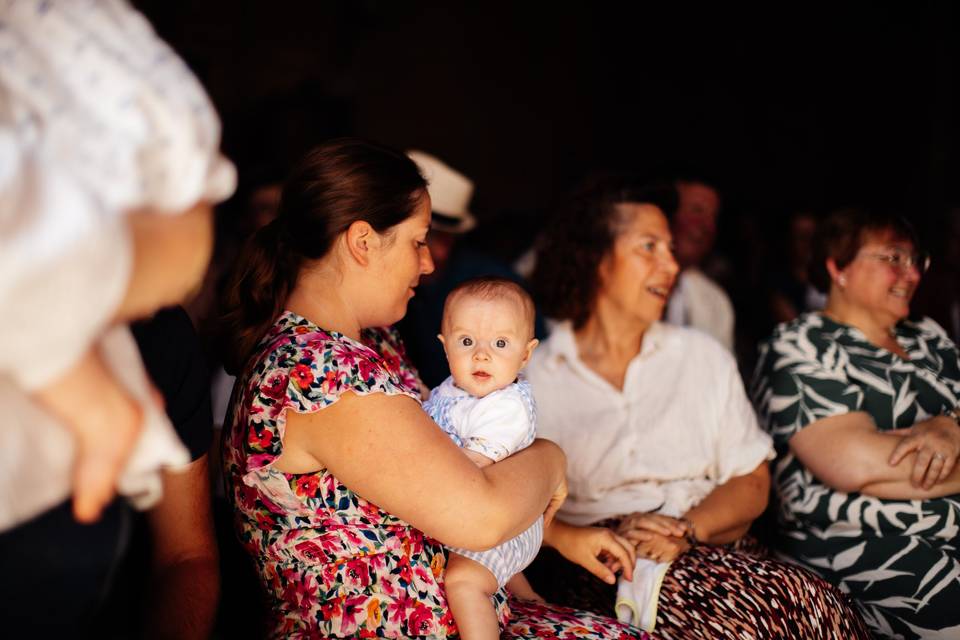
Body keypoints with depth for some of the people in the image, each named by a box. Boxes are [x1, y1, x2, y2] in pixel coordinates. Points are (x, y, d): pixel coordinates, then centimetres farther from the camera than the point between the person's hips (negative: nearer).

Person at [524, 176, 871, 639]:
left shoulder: (704, 358, 16)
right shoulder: (531, 379, 7)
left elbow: (752, 483, 11)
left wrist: (686, 530, -8)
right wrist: (604, 540, -16)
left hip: (708, 548, 4)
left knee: (813, 603, -28)